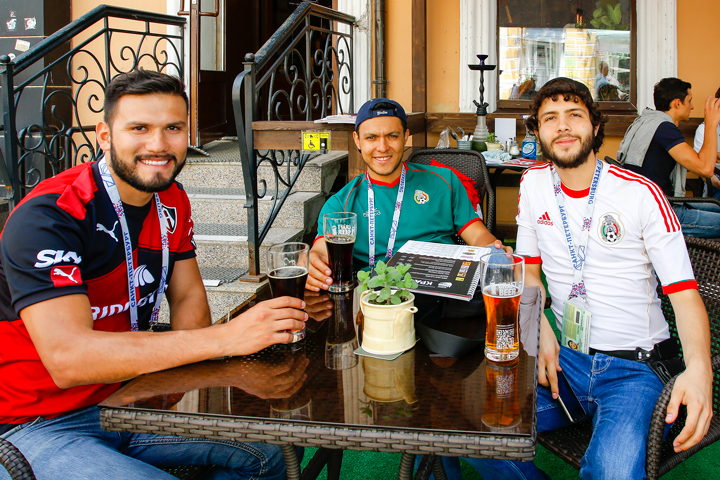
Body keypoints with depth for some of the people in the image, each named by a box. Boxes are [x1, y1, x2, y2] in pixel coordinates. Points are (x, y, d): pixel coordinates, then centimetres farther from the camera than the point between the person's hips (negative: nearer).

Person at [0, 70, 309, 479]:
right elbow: (67, 357, -35)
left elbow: (188, 295, 8)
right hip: (37, 427, -7)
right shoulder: (47, 216, -25)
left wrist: (183, 370, -16)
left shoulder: (172, 201, 1)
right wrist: (225, 338, -39)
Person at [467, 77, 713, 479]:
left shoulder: (642, 194, -8)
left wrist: (699, 369, -30)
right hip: (565, 356, 4)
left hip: (634, 368, -4)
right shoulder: (534, 183, 5)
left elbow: (685, 294, -11)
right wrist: (543, 335, -6)